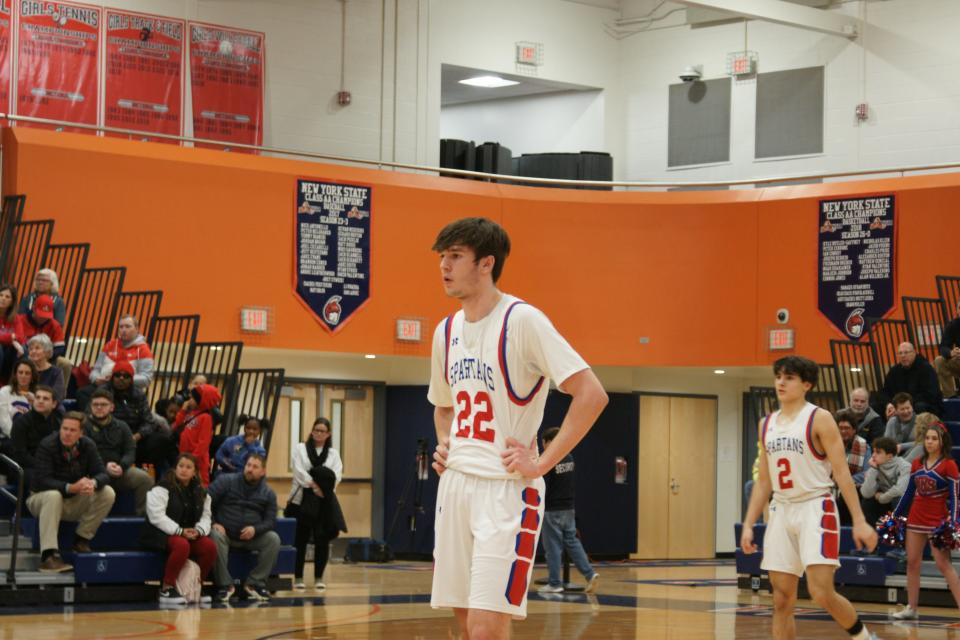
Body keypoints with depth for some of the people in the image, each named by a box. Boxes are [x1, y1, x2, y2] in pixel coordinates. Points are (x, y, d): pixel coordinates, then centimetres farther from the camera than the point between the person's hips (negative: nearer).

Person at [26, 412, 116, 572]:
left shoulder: (87, 446, -6)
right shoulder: (47, 445, -20)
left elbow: (102, 474, -11)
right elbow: (43, 480, -28)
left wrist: (93, 483, -36)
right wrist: (71, 488, -43)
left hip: (74, 502, 4)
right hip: (41, 499, -4)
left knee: (108, 493, -16)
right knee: (53, 495, -39)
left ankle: (81, 540, -6)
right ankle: (48, 555, -44)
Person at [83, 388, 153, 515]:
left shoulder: (121, 426, 19)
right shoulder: (85, 425, 6)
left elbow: (130, 451, 10)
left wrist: (121, 466, -13)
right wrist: (105, 466, -20)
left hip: (119, 469, 4)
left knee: (145, 479, -20)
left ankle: (143, 514, -9)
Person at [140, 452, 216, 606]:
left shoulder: (200, 492, 13)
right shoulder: (162, 489, -8)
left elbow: (205, 516, 12)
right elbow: (157, 517, -17)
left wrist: (198, 531, -11)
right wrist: (180, 531, -23)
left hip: (190, 534, 6)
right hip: (161, 535, -6)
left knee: (210, 546, -20)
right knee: (182, 545, -37)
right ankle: (167, 589, -26)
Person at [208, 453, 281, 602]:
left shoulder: (268, 493, 7)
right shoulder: (227, 481, 0)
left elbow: (270, 521, 2)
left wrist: (255, 529, -19)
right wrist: (213, 523, -18)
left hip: (252, 537, 2)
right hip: (225, 533, -2)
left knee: (273, 539, -24)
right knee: (215, 537, -36)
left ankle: (254, 584, -14)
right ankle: (224, 585, -23)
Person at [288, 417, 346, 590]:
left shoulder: (333, 453, 13)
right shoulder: (301, 449, 6)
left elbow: (337, 474, -3)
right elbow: (299, 471, -8)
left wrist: (324, 486, -20)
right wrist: (313, 485, -17)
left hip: (325, 501, 2)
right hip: (303, 499, -2)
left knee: (322, 540, 1)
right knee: (300, 539, -2)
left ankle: (319, 578, 11)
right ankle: (298, 577, 6)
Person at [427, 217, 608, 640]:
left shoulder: (521, 320, -12)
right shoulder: (447, 331, 11)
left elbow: (591, 395, -18)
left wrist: (542, 463, -17)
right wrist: (445, 445, 10)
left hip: (507, 488, -7)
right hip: (455, 484, 7)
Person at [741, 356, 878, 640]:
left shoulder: (819, 419, -6)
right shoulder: (767, 424, 12)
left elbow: (842, 472, -9)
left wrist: (859, 521, -14)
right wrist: (748, 525, 11)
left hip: (815, 509, -6)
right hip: (782, 511, 6)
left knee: (822, 593, -14)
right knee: (782, 599, 3)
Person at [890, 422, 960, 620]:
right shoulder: (917, 464, 10)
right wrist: (895, 515, 16)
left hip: (938, 521, -6)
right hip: (915, 519, 6)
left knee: (943, 564, -11)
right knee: (912, 562, 6)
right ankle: (911, 609, 13)